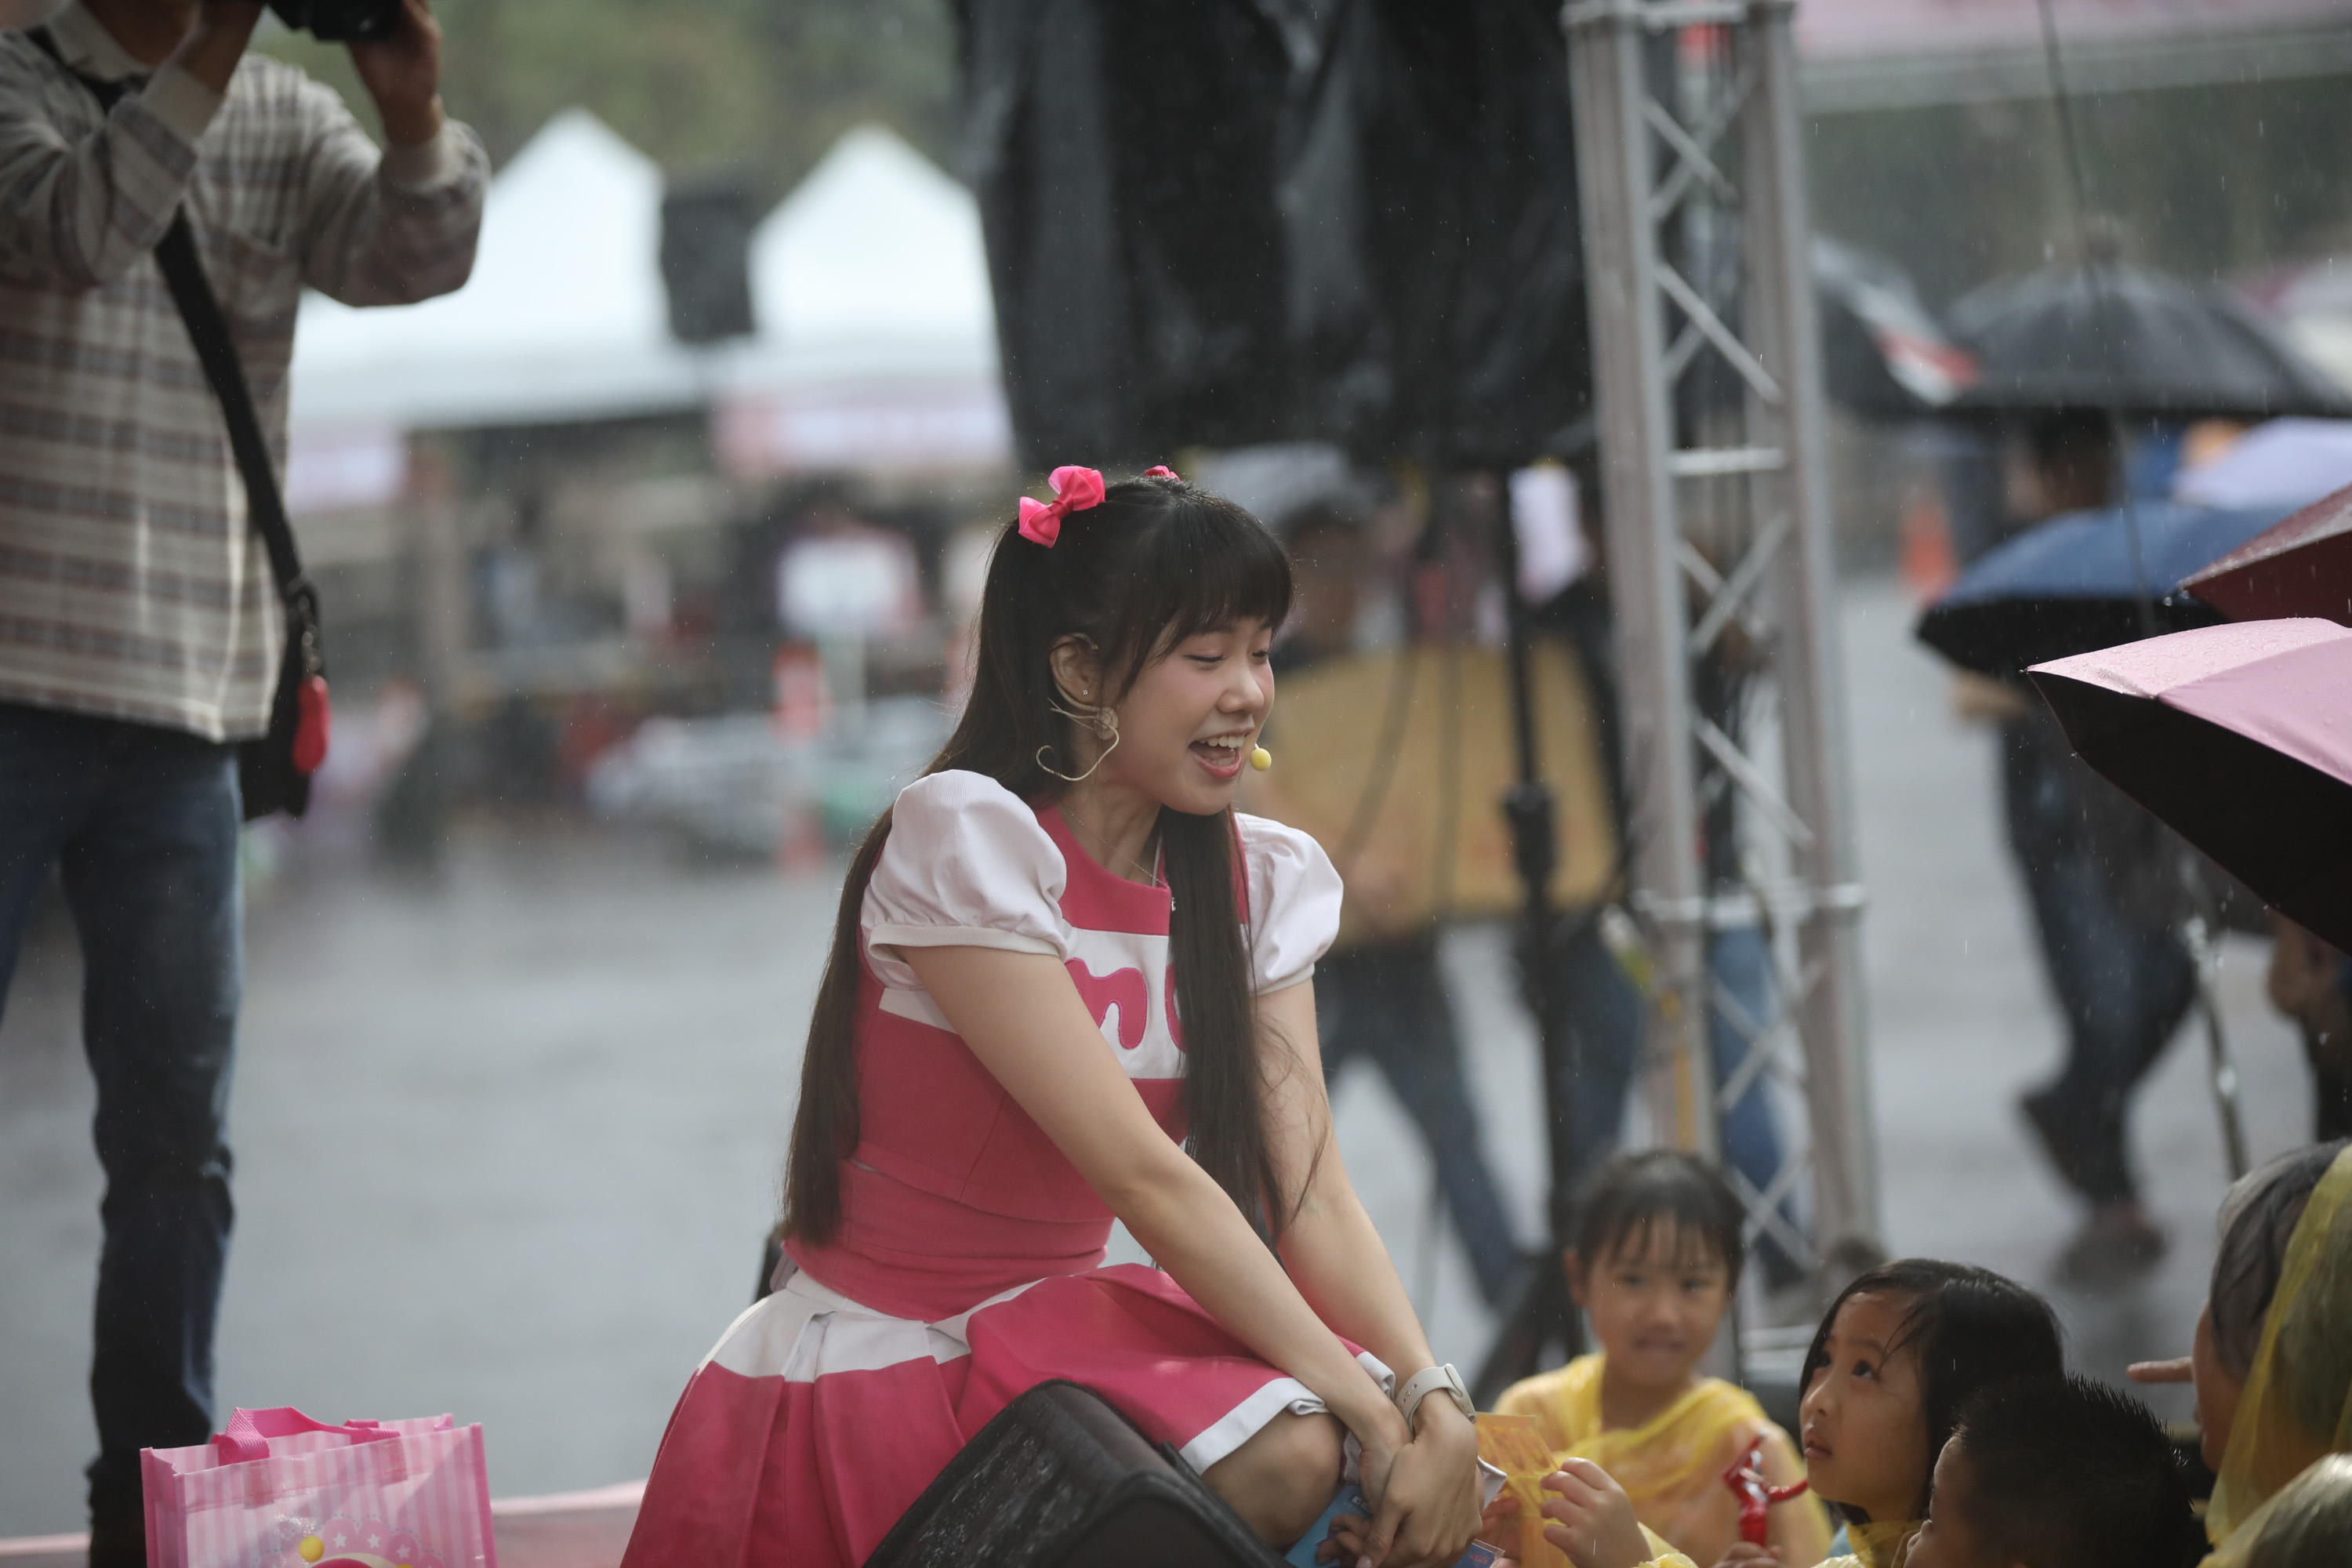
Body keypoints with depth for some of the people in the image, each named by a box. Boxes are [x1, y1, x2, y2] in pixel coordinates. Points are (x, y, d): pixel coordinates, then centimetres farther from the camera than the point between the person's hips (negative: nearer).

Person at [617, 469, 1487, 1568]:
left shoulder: (1260, 883, 5)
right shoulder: (964, 839, -17)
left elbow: (1309, 1190, -5)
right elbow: (1143, 1177, -23)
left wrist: (1432, 1401, -23)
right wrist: (1369, 1412, -27)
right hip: (866, 1362, -6)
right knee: (1281, 1458, -28)